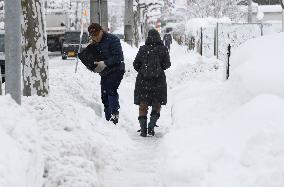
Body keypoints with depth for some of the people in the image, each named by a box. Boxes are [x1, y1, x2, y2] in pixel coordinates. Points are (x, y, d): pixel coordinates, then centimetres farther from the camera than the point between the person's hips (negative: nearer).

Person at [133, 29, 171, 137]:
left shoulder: (142, 49, -3)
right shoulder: (163, 49, -4)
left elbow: (136, 64, 0)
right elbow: (167, 64, -3)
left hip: (143, 80, 0)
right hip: (158, 80, 0)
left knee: (143, 106, 8)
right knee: (157, 104, 12)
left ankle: (143, 129, 2)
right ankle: (151, 126, -4)